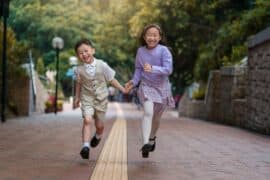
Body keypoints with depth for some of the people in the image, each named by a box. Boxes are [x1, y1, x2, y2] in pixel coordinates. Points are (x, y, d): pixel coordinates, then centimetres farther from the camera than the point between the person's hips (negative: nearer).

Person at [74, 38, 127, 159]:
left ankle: (98, 136, 47)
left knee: (99, 124, 12)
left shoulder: (102, 65, -15)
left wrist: (122, 89, -2)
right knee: (87, 120, -22)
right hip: (87, 98, 0)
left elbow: (111, 79, -3)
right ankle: (85, 146, -21)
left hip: (101, 99, 0)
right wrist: (77, 97, 16)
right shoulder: (79, 70, -10)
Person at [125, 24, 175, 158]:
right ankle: (145, 143, -29)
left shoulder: (164, 51, -14)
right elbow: (138, 69, 7)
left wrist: (152, 69, -37)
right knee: (148, 112, -23)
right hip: (146, 86, 0)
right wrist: (133, 81, -8)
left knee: (156, 118, 16)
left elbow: (168, 69, -23)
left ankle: (152, 137, 44)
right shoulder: (140, 51, -4)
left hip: (161, 87, 0)